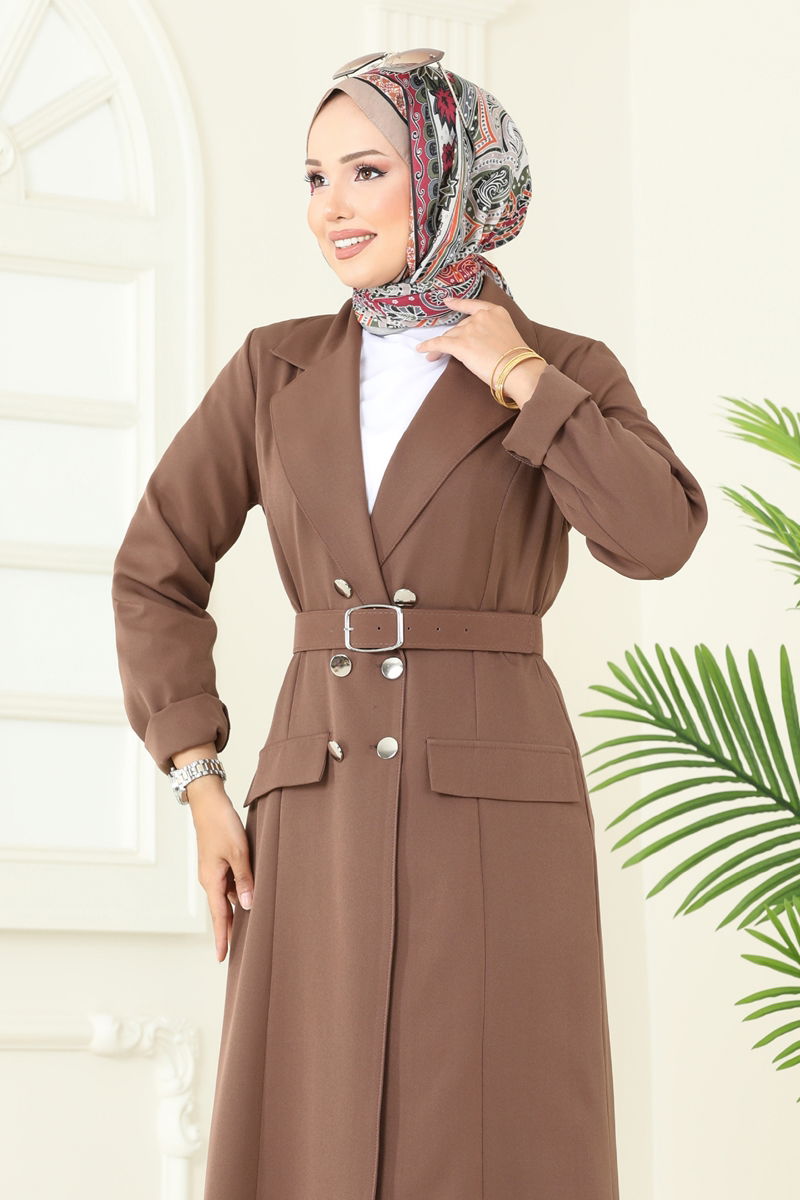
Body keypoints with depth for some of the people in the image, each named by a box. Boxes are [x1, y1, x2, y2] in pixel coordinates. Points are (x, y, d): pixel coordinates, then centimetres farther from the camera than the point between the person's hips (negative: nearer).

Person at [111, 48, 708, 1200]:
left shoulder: (569, 372, 3)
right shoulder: (276, 369, 9)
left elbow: (656, 537, -16)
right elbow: (155, 571, 12)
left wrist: (515, 377, -9)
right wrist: (201, 788, 4)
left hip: (498, 815, -3)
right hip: (321, 823, 3)